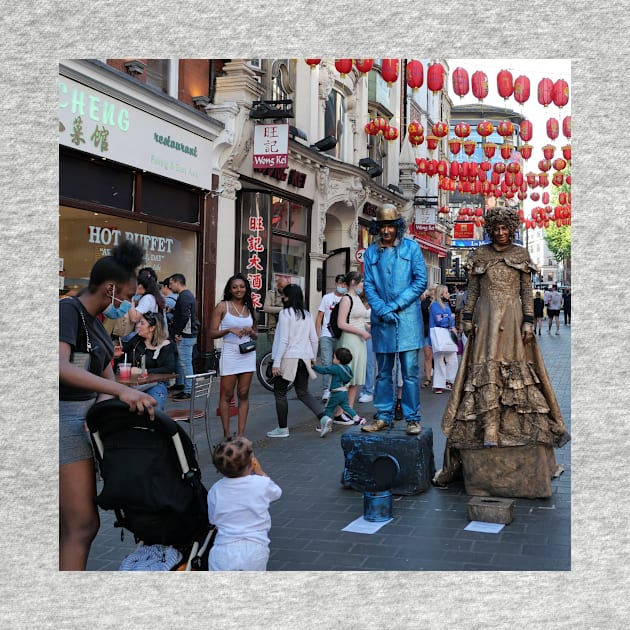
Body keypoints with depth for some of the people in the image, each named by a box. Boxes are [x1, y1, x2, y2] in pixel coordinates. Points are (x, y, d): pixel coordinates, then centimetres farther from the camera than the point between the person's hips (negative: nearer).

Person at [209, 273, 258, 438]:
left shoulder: (250, 308, 12)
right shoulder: (222, 307, 0)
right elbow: (212, 333, -4)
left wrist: (251, 332, -3)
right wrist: (229, 330, -18)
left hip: (248, 354, 4)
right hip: (230, 354, -4)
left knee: (244, 395, 4)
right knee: (227, 395, 0)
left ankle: (241, 433, 9)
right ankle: (226, 434, 7)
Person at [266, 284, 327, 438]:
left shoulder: (285, 313, -11)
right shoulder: (307, 314, 8)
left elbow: (284, 340, -16)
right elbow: (314, 339, 11)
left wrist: (276, 362, -13)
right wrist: (313, 357, 23)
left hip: (288, 358, -6)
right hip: (304, 358, 7)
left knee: (280, 393, 7)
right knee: (303, 392, 13)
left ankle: (282, 428, 11)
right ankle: (323, 416, -4)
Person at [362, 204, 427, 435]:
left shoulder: (411, 248, 5)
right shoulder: (371, 252, 11)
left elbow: (421, 281, -2)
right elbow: (368, 286, 7)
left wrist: (396, 305, -10)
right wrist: (382, 309, -10)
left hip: (407, 318, -3)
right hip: (381, 320, 3)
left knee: (410, 371, -2)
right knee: (383, 372, 9)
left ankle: (413, 418, 4)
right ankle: (384, 417, 16)